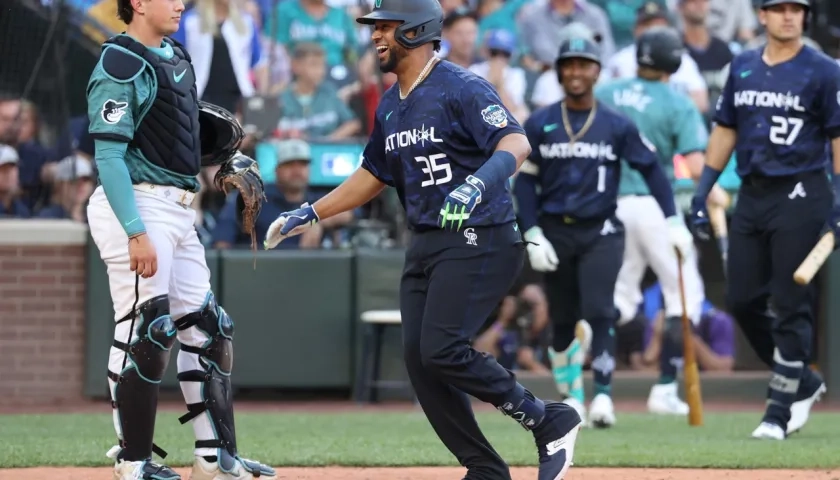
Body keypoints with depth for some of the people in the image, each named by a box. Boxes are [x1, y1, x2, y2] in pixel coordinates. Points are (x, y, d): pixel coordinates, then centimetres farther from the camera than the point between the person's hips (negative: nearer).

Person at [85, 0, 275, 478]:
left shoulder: (177, 56, 15)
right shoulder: (121, 65, -13)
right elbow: (109, 156, -19)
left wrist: (226, 154, 9)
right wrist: (136, 233, -24)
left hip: (179, 211, 10)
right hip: (137, 206, -10)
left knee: (206, 327, 10)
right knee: (145, 331, -8)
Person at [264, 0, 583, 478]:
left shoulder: (461, 87, -12)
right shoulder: (390, 106, 15)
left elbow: (516, 142, -25)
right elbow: (373, 175, 27)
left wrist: (479, 183, -44)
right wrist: (310, 214, 23)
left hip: (479, 240, -9)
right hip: (426, 244, 9)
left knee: (441, 350, -20)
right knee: (419, 358, 1)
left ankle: (549, 421, -5)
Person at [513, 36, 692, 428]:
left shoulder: (617, 125, 2)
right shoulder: (540, 124, 3)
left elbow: (651, 168, 5)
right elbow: (525, 181, 4)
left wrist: (673, 221, -4)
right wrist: (533, 235, -5)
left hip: (601, 232, -2)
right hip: (554, 231, 2)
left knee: (599, 312, -15)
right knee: (563, 320, 7)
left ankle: (603, 397, -18)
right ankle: (571, 399, 21)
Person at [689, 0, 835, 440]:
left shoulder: (823, 72, -4)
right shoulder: (743, 68, 12)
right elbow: (725, 130, 17)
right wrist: (702, 190, 11)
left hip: (800, 195, -6)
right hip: (751, 196, 6)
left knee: (791, 306, -6)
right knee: (742, 300, 5)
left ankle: (780, 411, -1)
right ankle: (802, 383, 22)